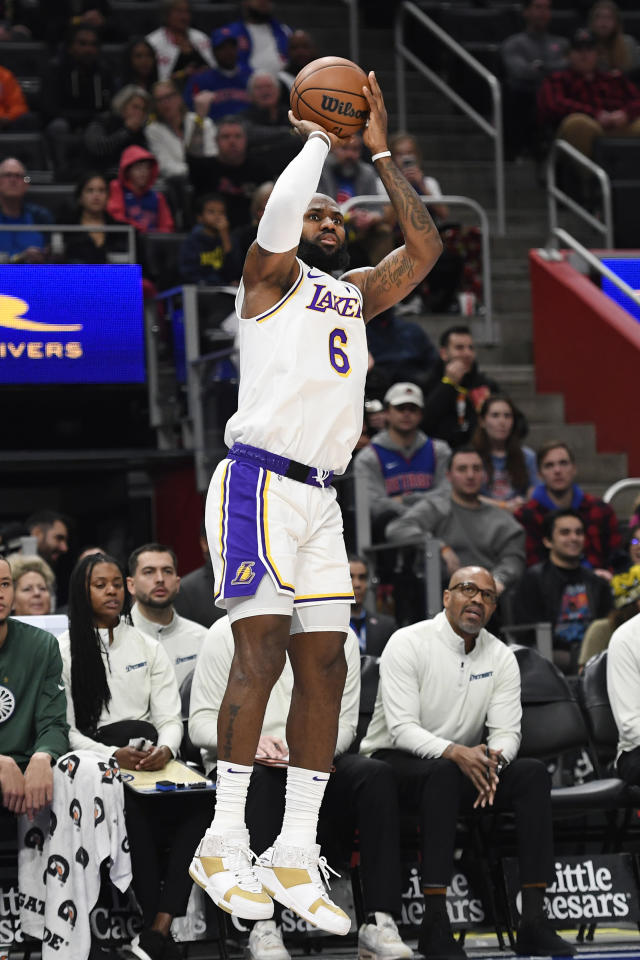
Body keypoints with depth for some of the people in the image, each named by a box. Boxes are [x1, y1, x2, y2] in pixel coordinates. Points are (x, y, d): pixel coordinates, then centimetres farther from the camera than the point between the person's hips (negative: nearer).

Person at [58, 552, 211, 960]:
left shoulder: (148, 647, 17)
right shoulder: (64, 650, 5)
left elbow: (171, 718, 10)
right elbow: (64, 731, -2)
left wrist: (165, 749, -14)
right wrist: (113, 755, -19)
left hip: (150, 755, 4)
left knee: (199, 803, -28)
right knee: (133, 807, -37)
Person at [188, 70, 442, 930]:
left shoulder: (358, 294, 22)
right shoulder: (272, 277, 4)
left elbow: (426, 246, 14)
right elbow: (279, 210, -17)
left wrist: (379, 151, 15)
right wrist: (318, 139, -2)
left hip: (320, 496, 7)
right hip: (259, 481, -7)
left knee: (324, 666, 1)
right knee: (261, 652, -14)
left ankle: (295, 853, 3)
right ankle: (224, 844, -11)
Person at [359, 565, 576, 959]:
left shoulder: (501, 657, 4)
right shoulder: (409, 644, -12)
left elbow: (507, 731, -2)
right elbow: (402, 728, -21)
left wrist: (492, 759, -27)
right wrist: (456, 753, -37)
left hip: (459, 768, 5)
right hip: (395, 761, -5)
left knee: (534, 773, -20)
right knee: (444, 771, -38)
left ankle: (534, 920, -26)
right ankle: (435, 923, -39)